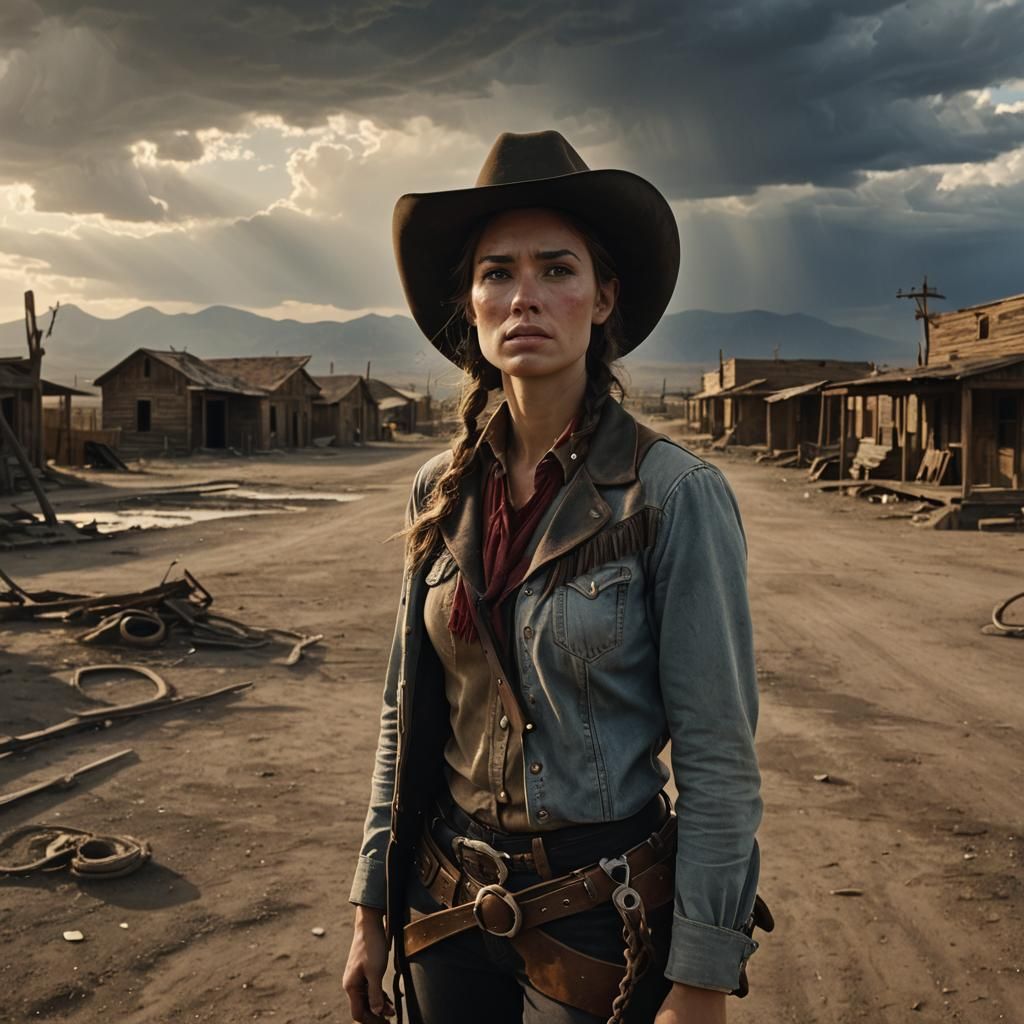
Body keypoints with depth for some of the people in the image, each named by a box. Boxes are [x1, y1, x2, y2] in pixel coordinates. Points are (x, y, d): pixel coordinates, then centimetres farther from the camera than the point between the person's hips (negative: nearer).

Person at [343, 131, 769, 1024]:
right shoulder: (442, 492, -2)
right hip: (447, 907, 4)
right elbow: (407, 716, 5)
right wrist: (373, 910, 6)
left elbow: (718, 760, -14)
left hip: (600, 921, -4)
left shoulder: (673, 495, -16)